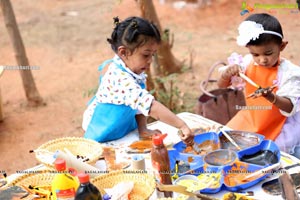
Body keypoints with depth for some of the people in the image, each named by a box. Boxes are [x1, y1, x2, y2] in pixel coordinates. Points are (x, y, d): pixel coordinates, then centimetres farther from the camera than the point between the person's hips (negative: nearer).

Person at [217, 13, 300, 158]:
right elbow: (221, 85, -2)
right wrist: (227, 73, -26)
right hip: (251, 120, 5)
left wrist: (271, 97, -45)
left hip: (280, 125, -4)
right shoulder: (248, 63, -8)